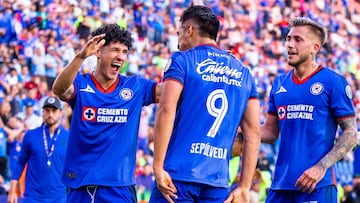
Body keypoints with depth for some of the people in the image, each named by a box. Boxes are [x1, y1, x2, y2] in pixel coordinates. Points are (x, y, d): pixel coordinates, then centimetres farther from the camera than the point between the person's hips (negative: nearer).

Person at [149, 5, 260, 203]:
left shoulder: (182, 61, 3)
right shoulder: (243, 73, 17)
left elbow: (166, 111, -11)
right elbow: (253, 132, 12)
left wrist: (158, 167, -11)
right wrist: (244, 187, 11)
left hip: (179, 173, -4)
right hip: (218, 182, 4)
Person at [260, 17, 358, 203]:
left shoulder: (333, 82, -2)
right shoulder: (280, 83, 15)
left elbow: (350, 133, -4)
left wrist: (321, 167, -15)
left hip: (317, 185, -5)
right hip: (281, 183, 5)